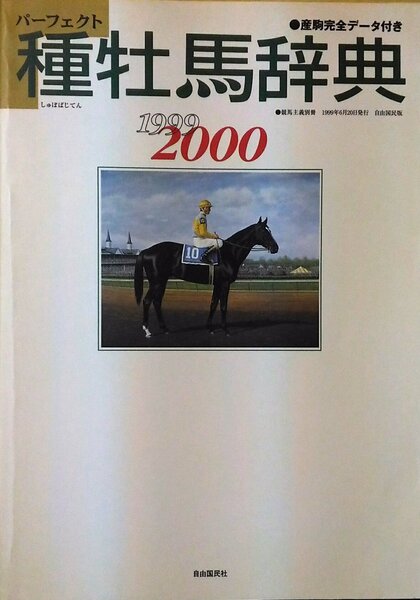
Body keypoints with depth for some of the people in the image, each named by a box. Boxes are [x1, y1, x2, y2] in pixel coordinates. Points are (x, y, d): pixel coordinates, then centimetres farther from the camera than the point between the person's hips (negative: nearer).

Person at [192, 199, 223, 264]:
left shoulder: (199, 216, 16)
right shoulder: (202, 218, -17)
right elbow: (203, 233, -23)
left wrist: (213, 234, 14)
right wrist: (214, 236, -11)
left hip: (197, 239, 10)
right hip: (199, 240, -10)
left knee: (218, 240, 24)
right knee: (220, 243, -14)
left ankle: (205, 256, 9)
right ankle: (205, 256, -14)